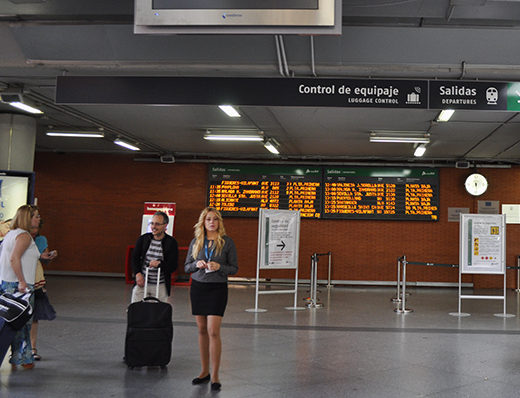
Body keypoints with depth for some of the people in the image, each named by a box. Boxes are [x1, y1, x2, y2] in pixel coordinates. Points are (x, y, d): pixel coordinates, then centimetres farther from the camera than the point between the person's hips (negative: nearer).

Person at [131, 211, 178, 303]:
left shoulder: (171, 242, -3)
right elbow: (134, 258, 6)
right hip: (141, 283, 2)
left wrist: (159, 264, -24)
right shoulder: (143, 239, 5)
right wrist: (138, 273, -9)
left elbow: (173, 266, -7)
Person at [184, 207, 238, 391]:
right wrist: (197, 264, -11)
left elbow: (234, 268, 0)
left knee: (213, 331, -10)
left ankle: (215, 376, -2)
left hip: (217, 288, -4)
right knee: (202, 330, 10)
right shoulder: (196, 242, 6)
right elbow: (186, 267, 10)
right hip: (197, 287, 4)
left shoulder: (227, 242, -3)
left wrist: (219, 267, -18)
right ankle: (204, 371, 21)